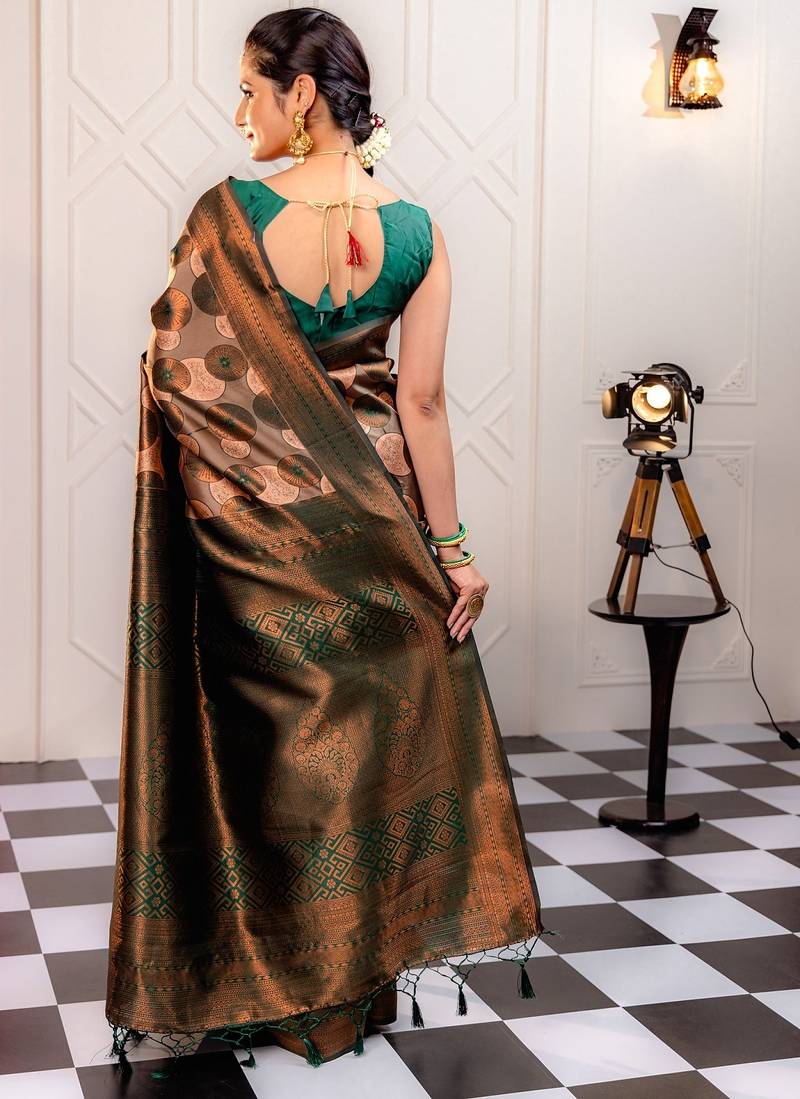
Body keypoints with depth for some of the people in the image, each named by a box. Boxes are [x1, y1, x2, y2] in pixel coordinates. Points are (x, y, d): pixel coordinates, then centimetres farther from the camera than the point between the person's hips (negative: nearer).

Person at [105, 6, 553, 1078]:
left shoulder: (226, 213, -13)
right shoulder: (416, 231, -7)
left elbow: (175, 365, -10)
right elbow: (423, 402, -8)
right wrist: (452, 545, -3)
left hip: (251, 514, -2)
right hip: (372, 503, 2)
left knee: (269, 733, 11)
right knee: (384, 722, 16)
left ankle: (271, 984, 23)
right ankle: (370, 968, 28)